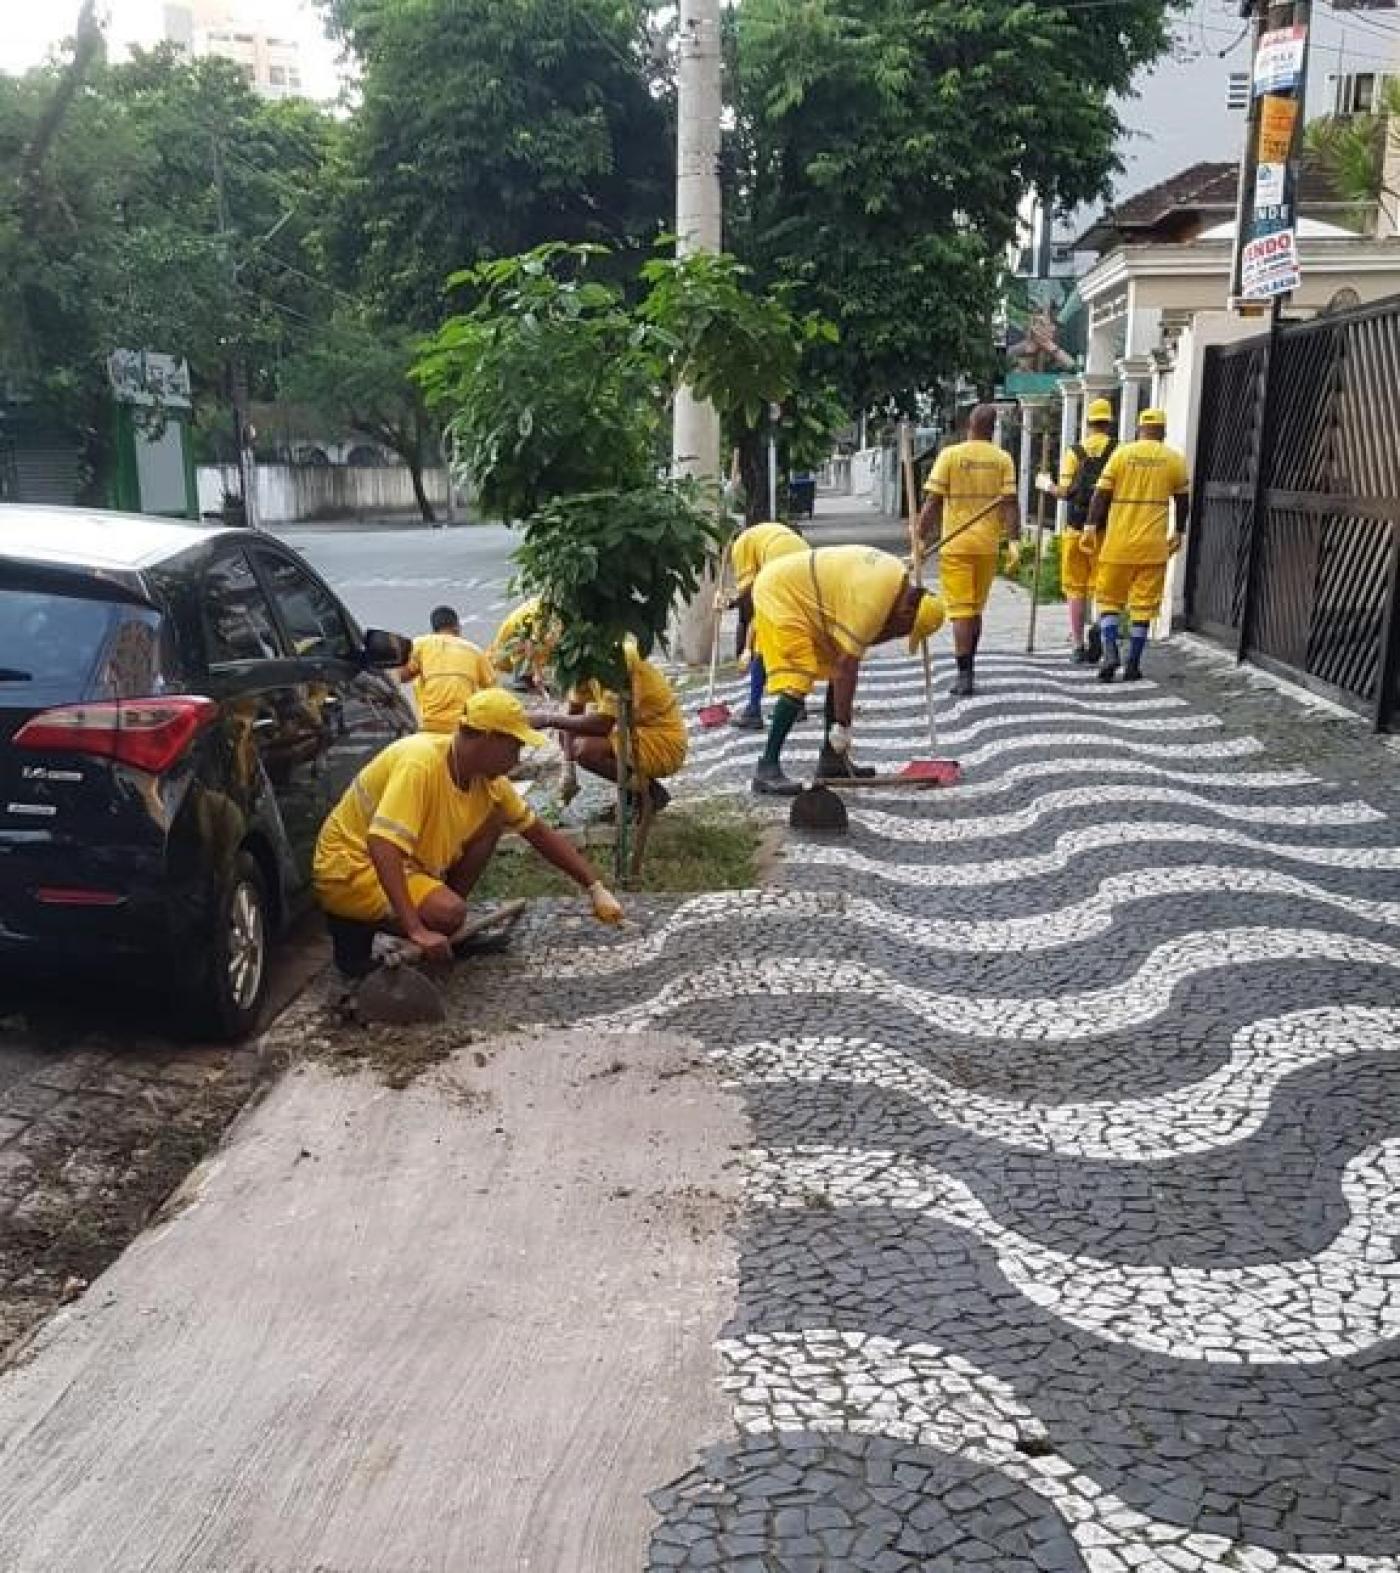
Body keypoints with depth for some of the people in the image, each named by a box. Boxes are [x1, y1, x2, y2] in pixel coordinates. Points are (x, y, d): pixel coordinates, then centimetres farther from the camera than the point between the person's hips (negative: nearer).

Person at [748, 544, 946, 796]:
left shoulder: (900, 578, -1)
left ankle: (831, 760, 13)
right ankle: (767, 770, -16)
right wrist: (842, 725, -25)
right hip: (780, 594, -10)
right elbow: (848, 665, -29)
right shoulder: (871, 602, -29)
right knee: (797, 683, -18)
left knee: (836, 671, 8)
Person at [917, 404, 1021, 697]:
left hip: (955, 543, -3)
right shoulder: (1003, 459, 1)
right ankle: (968, 670, 24)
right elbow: (1009, 504, -5)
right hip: (988, 544, 3)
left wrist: (921, 538, -2)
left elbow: (933, 502, -7)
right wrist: (1014, 542, -4)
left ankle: (965, 676, -8)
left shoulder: (950, 455, -4)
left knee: (961, 610, -2)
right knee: (976, 610, 16)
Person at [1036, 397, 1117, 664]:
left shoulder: (1074, 452, 4)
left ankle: (1078, 646, 10)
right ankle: (1099, 628, -22)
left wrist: (1046, 485, 13)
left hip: (1077, 528, 1)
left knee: (1076, 589, 8)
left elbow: (1066, 491, -5)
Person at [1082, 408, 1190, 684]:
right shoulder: (1174, 459, 4)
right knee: (1143, 604, 6)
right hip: (1153, 544, 1)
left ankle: (1110, 653, -8)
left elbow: (1101, 493, -5)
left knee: (1109, 598, 10)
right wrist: (1179, 532, 24)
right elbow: (1183, 500, 12)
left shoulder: (1122, 453, 1)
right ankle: (1133, 665, 7)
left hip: (1119, 541, 0)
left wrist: (1091, 526, -3)